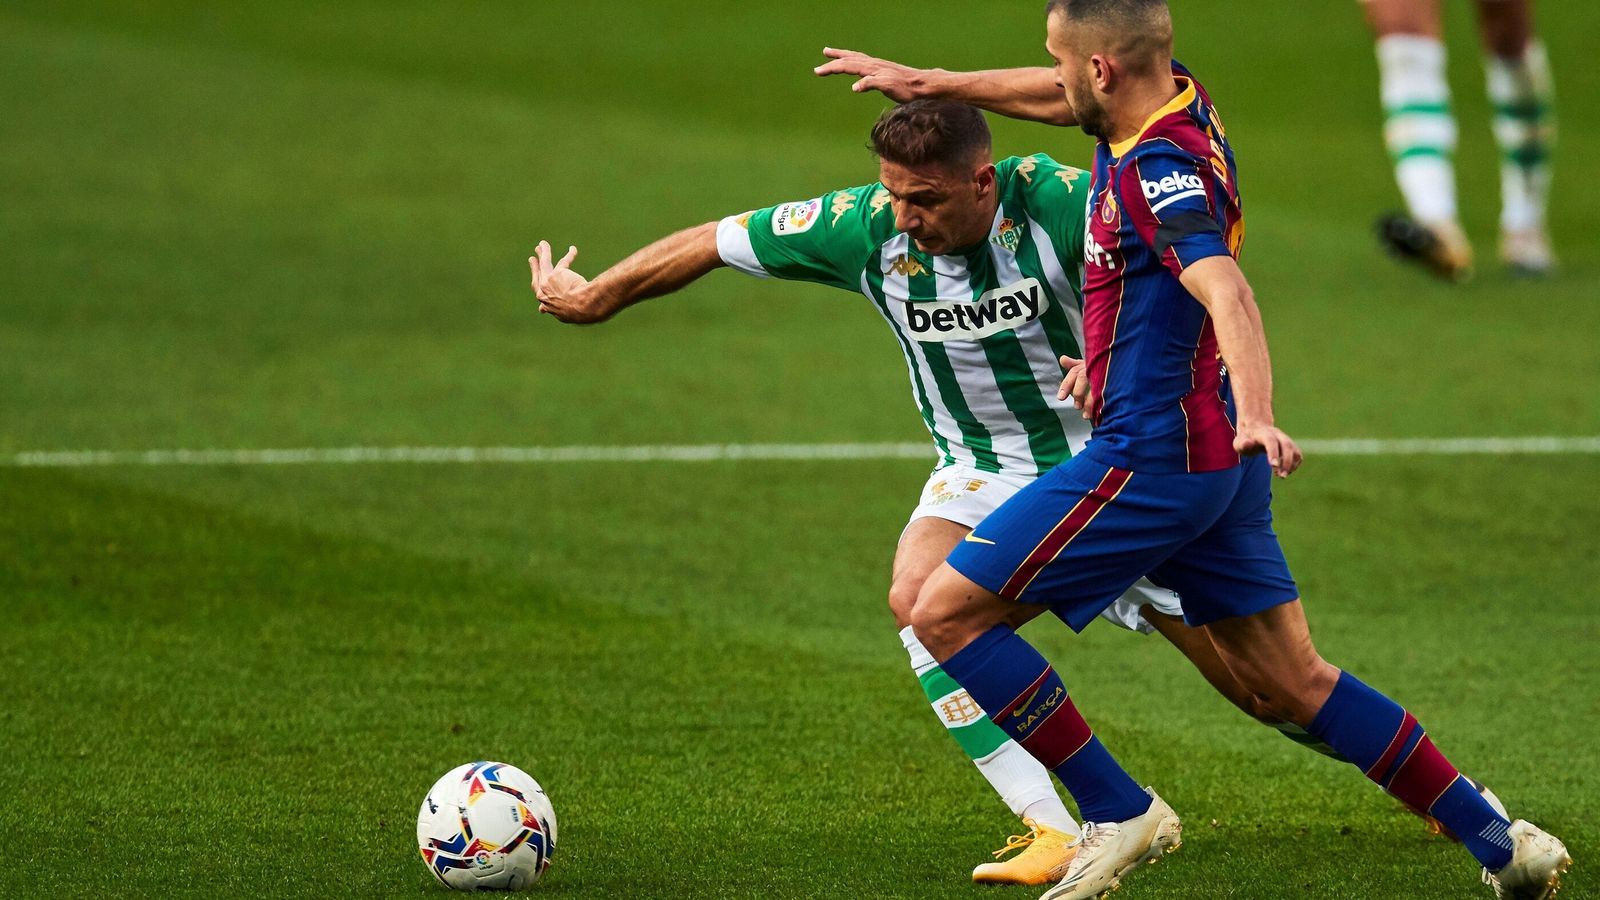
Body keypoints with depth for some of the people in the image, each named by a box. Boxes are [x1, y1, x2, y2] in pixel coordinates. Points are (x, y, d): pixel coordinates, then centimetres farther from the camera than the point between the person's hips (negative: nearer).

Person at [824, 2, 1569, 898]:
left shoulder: (1159, 169, -20)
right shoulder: (1181, 100, 6)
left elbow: (1228, 293, -37)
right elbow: (1064, 100, 28)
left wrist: (1257, 414, -53)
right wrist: (930, 83, 35)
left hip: (1152, 456, -10)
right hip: (1220, 457, 10)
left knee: (946, 613, -4)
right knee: (1292, 681, 12)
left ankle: (1118, 814, -2)